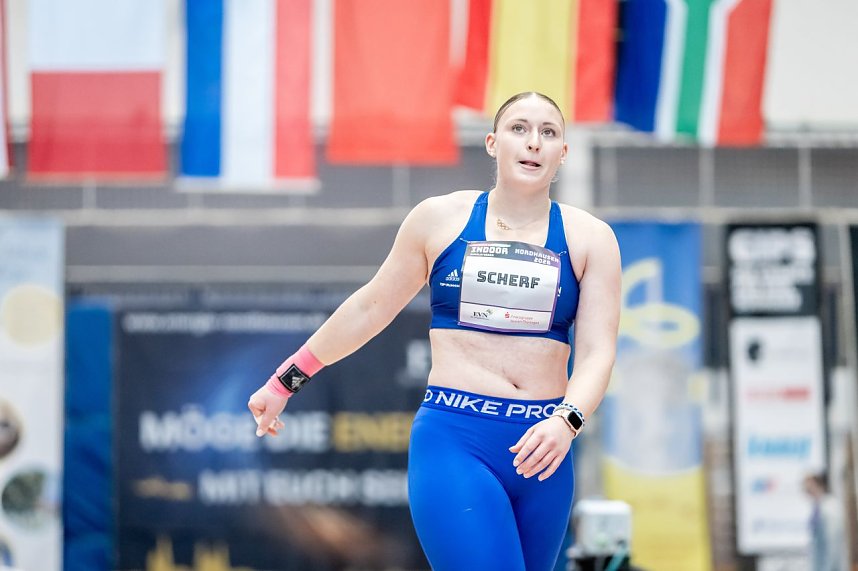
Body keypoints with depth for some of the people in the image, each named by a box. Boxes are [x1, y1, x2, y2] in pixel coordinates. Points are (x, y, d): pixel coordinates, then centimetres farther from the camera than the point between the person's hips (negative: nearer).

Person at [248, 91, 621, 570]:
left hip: (541, 448, 3)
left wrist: (566, 423, -24)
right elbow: (371, 307, 16)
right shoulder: (441, 219, 5)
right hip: (454, 442, -3)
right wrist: (286, 382, 21)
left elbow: (598, 352, -3)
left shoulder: (590, 239, 6)